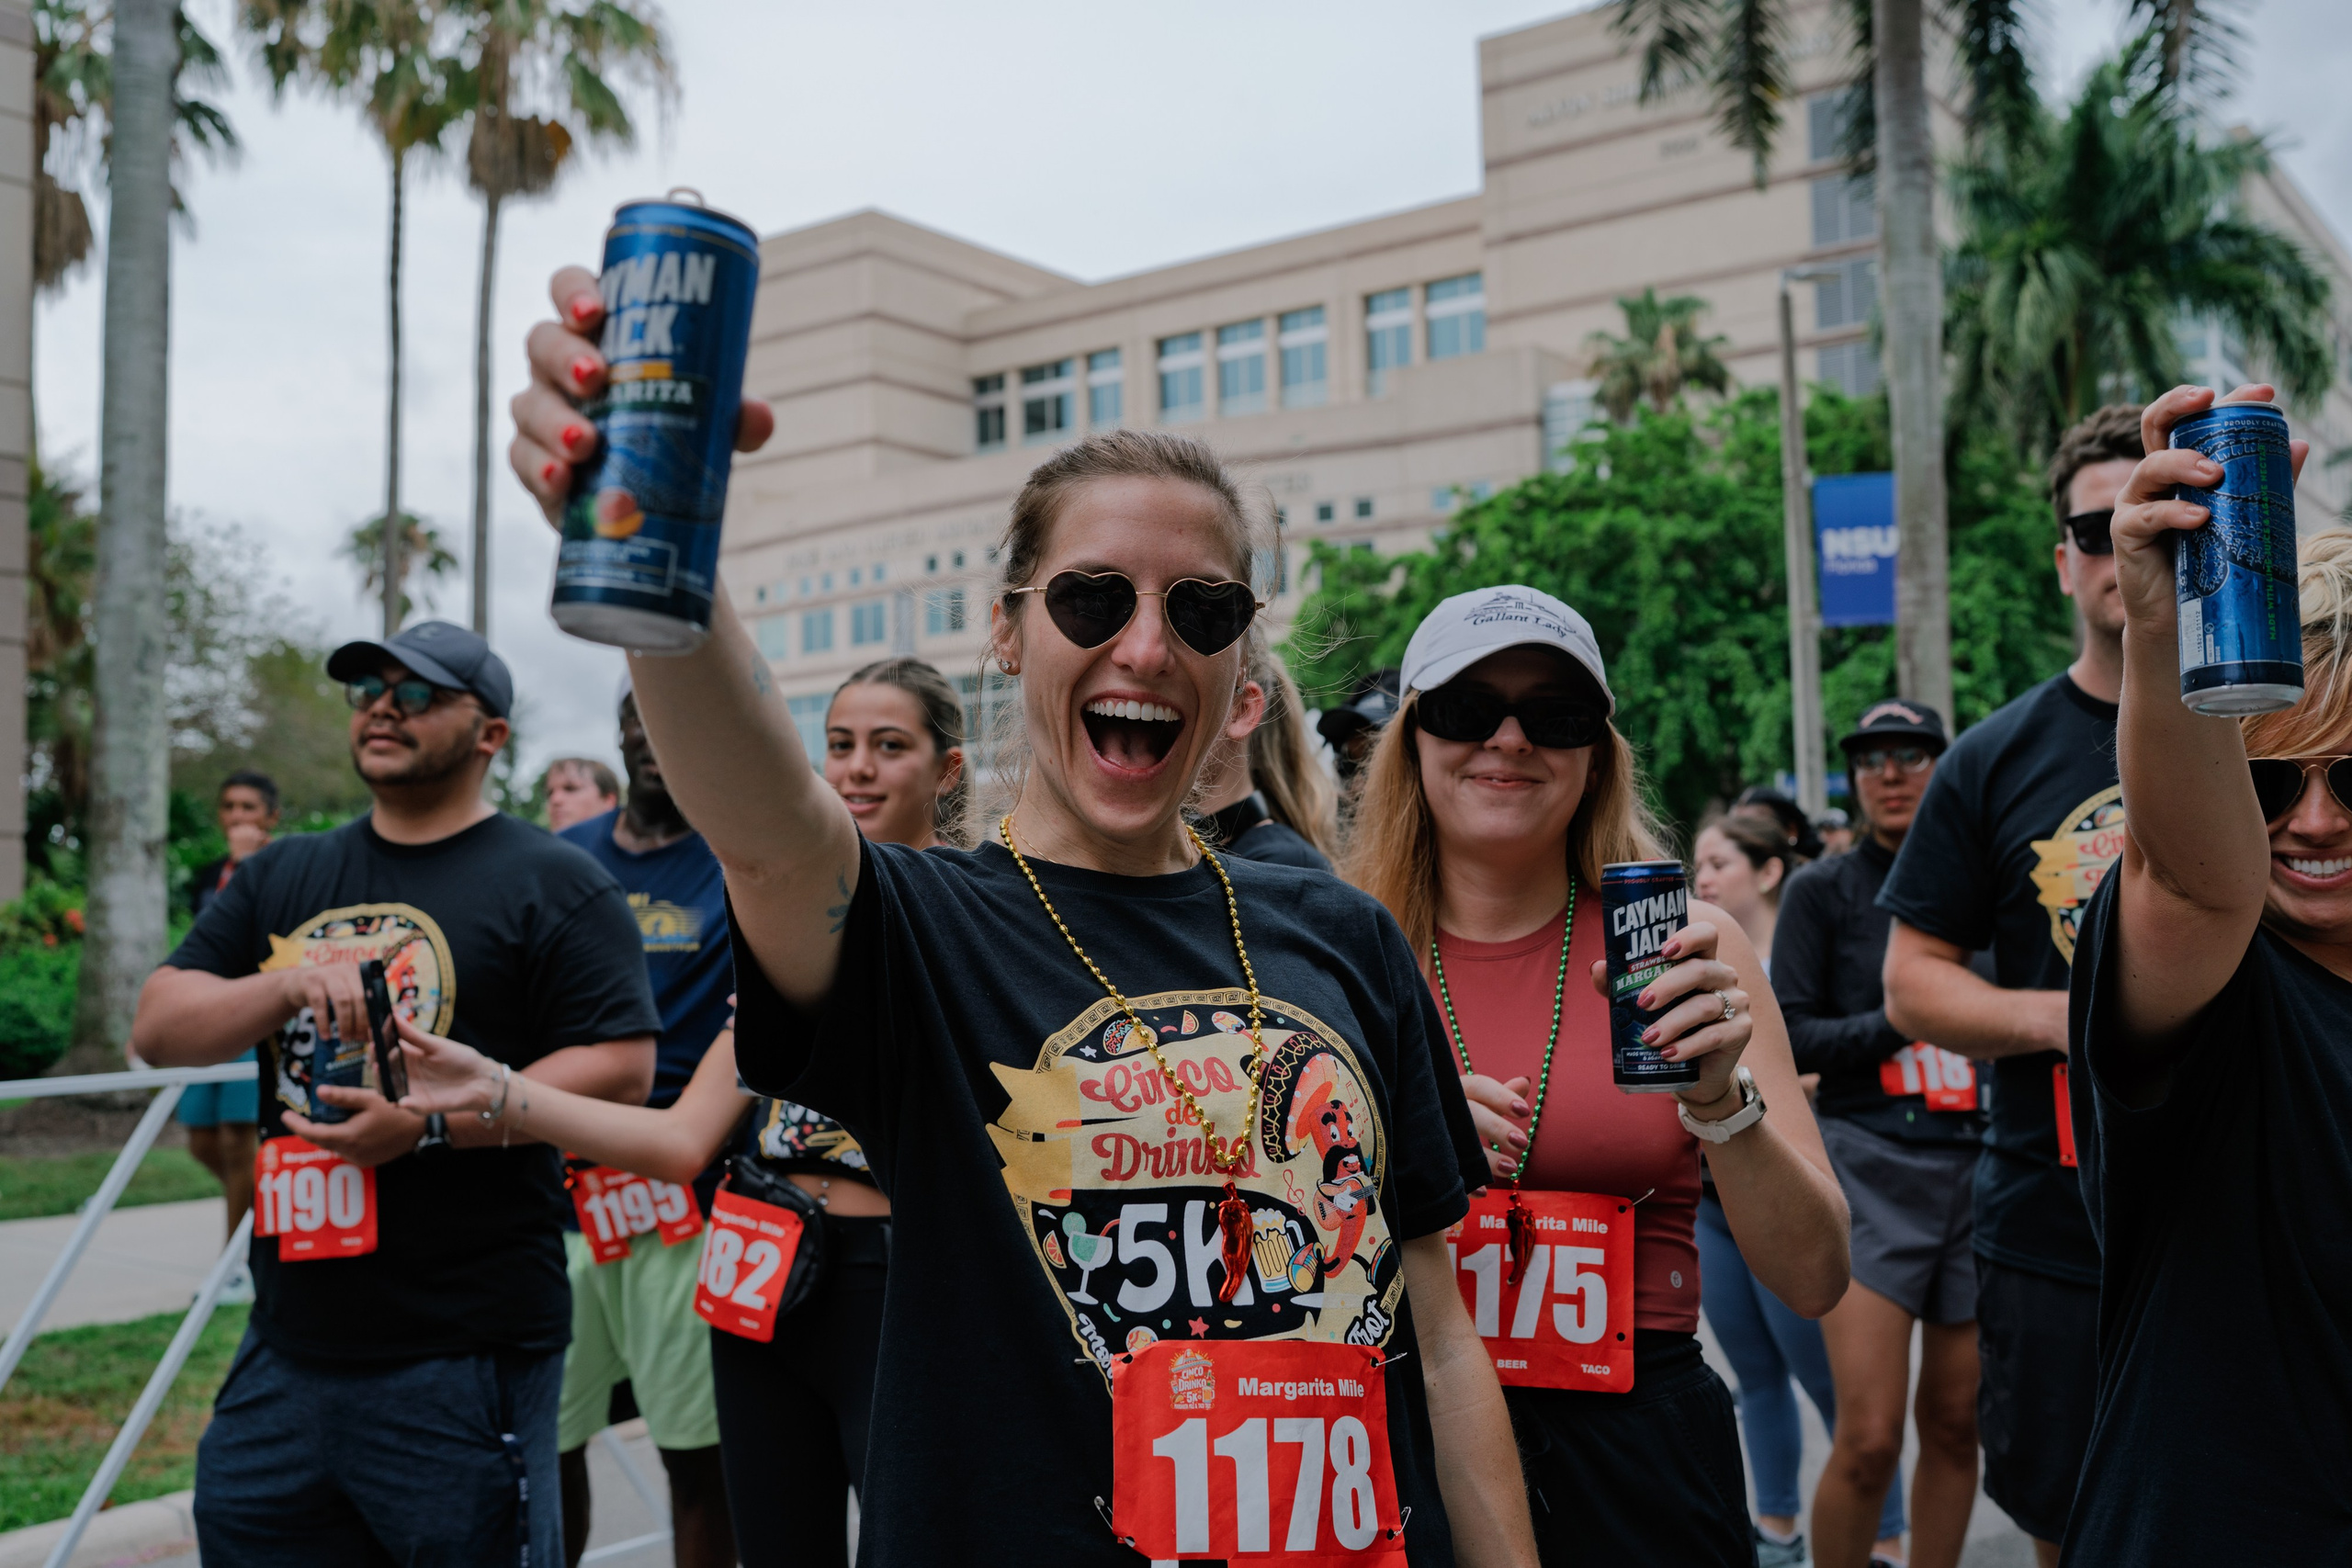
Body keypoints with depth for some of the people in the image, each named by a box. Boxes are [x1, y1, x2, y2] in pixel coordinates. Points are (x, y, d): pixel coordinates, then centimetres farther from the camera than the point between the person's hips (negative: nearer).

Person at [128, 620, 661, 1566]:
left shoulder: (553, 884, -4)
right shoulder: (281, 878, 15)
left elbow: (621, 1069, -12)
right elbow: (157, 1028, 8)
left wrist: (431, 1122, -19)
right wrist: (291, 987, -11)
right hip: (287, 1348, 6)